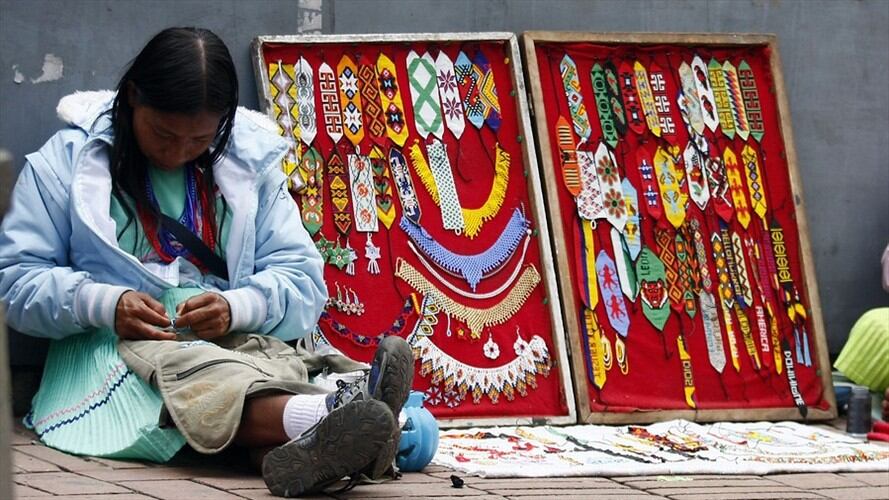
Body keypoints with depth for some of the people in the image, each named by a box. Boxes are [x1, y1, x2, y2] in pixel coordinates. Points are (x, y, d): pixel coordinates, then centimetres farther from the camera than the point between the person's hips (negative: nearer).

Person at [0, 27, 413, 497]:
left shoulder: (251, 162, 12)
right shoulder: (65, 159, 6)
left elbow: (303, 282, 6)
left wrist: (238, 307, -17)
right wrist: (103, 304, -19)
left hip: (238, 339, 3)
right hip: (113, 347, -3)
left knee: (283, 362, -34)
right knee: (180, 370, -39)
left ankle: (304, 449, -72)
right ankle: (326, 414, -69)